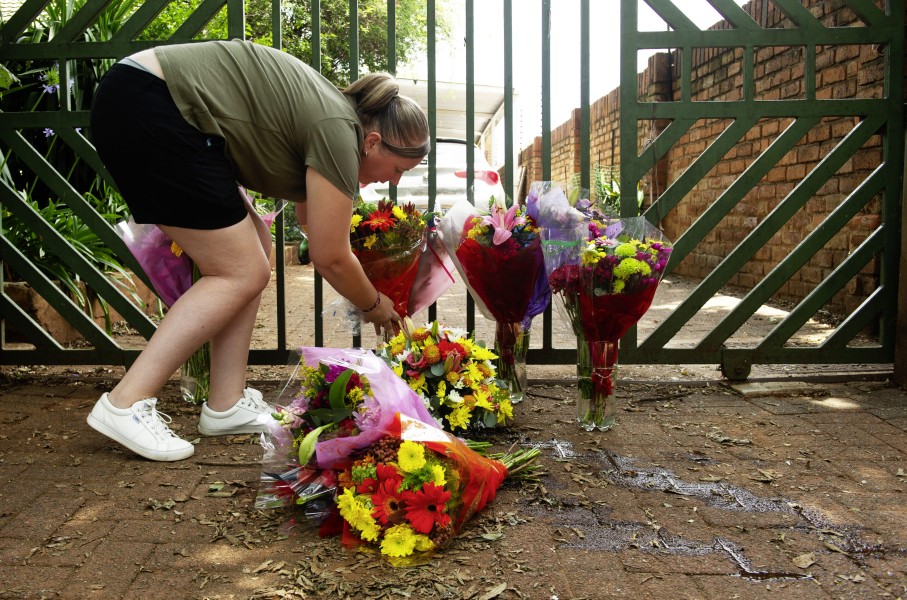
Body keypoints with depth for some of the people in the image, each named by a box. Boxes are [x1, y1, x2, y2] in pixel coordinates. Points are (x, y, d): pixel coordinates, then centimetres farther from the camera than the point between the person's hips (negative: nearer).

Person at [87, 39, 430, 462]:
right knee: (241, 273, -6)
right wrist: (374, 305, 11)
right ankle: (125, 404, -6)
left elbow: (311, 219, 28)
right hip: (147, 110, -10)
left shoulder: (331, 111, 15)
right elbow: (330, 257, -7)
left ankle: (227, 405, 10)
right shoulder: (338, 132, -13)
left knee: (253, 249, 8)